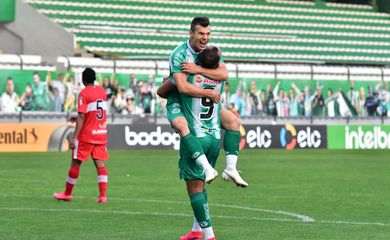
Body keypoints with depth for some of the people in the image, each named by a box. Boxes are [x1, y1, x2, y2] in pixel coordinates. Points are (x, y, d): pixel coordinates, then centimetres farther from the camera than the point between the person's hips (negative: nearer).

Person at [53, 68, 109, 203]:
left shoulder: (84, 94, -11)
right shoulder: (102, 92, 9)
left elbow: (81, 118, -16)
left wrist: (74, 138, -16)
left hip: (86, 135, -5)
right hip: (102, 133, 5)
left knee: (75, 163, 6)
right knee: (100, 164, 1)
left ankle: (67, 194, 16)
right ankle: (103, 195, -10)